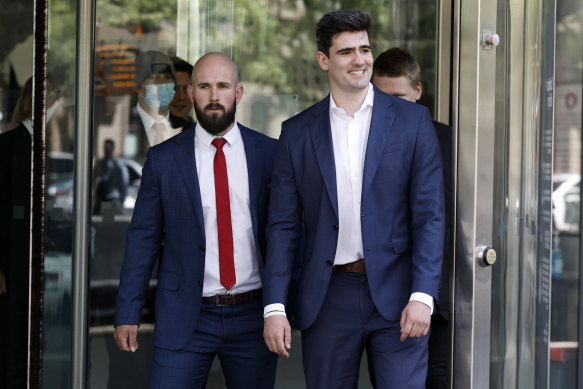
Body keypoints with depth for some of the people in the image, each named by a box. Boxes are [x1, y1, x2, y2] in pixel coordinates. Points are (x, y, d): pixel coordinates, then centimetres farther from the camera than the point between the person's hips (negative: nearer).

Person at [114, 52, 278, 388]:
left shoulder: (270, 154, 3)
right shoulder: (163, 159, 3)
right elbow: (143, 239, 5)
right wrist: (128, 313, 0)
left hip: (254, 315, 1)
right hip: (186, 319, -1)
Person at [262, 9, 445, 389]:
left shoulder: (412, 121, 2)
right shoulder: (297, 132, 7)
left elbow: (430, 214, -2)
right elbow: (283, 225, 6)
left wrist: (422, 296, -12)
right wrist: (274, 307, -3)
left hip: (395, 295, -2)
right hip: (328, 298, 2)